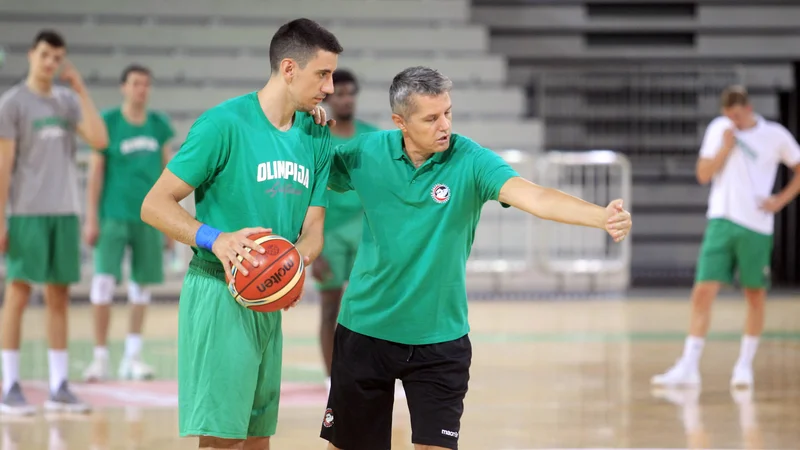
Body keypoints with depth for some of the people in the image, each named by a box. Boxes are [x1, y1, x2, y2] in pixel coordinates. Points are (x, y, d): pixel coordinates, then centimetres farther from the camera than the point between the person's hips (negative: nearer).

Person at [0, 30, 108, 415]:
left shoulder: (68, 101, 11)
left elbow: (100, 140, -2)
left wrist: (81, 90, -3)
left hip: (64, 212, 5)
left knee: (59, 296, 6)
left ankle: (59, 387, 10)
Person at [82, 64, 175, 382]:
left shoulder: (159, 125, 6)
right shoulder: (107, 123, -4)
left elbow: (167, 171, 11)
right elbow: (95, 172, -4)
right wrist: (91, 218, -9)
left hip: (148, 218, 4)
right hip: (113, 216, -4)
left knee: (142, 284, 7)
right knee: (104, 281, -9)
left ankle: (132, 357, 15)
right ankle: (100, 357, -3)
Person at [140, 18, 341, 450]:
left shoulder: (316, 135, 8)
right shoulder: (224, 123, -13)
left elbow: (312, 230, 11)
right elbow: (154, 205, -12)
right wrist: (216, 239, -28)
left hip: (270, 302, 8)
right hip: (218, 296, -7)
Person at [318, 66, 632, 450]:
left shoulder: (470, 161, -14)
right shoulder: (365, 153, -7)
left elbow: (533, 196, -28)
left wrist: (602, 216, -45)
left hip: (440, 337, -1)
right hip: (365, 331, 1)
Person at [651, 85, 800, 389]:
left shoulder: (776, 135, 0)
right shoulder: (719, 129, 6)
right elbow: (703, 174, 3)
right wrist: (726, 147, -9)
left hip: (756, 226, -1)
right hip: (721, 221, 1)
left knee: (755, 295, 6)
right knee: (703, 291, -9)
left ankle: (745, 364, 19)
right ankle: (689, 367, -10)